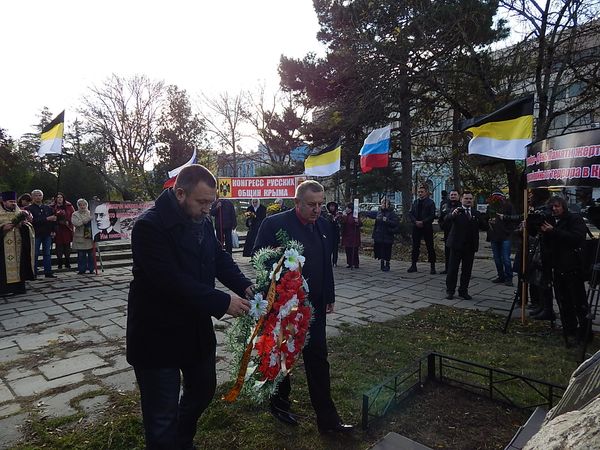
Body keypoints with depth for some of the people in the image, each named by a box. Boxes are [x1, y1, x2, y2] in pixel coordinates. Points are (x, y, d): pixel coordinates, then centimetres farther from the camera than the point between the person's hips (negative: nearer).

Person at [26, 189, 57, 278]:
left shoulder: (48, 208, 12)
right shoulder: (29, 209, -3)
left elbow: (54, 218, 12)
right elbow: (33, 220, -17)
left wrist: (53, 231, 1)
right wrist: (47, 219, -20)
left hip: (47, 234, 4)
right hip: (36, 234, -4)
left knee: (47, 253, 7)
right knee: (35, 254, 1)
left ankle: (48, 272, 11)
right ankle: (34, 273, 8)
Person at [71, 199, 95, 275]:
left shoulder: (90, 213, 14)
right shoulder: (75, 214, 5)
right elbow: (75, 223, -13)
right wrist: (87, 219, -17)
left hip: (90, 237, 2)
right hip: (80, 238, -2)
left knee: (91, 254, 2)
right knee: (81, 255, 0)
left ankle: (91, 269, 12)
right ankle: (82, 269, 10)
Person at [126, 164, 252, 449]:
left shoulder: (203, 222, 2)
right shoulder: (150, 225, -22)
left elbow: (220, 259, 6)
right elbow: (171, 280, -30)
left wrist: (245, 286, -11)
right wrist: (222, 303, -29)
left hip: (197, 329, 8)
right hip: (158, 336, -8)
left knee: (203, 390, 24)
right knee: (163, 415, 7)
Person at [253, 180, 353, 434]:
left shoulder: (324, 226, 6)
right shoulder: (274, 223, -13)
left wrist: (330, 297, 15)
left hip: (314, 306, 5)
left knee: (318, 360, 8)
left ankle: (327, 419, 20)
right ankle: (279, 404, 39)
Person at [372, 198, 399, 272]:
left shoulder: (392, 213, -5)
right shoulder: (379, 213, 12)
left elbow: (396, 223, -15)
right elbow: (376, 225, 15)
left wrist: (387, 220, -24)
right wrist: (374, 235, 13)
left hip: (387, 236, -5)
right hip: (379, 236, 5)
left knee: (387, 252, 0)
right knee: (380, 251, 8)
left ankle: (387, 265, 12)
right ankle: (382, 265, 19)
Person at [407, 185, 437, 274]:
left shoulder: (430, 202, -1)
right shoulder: (415, 202, 13)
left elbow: (432, 215, -8)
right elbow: (410, 214, 7)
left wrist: (423, 222, -17)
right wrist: (415, 221, -10)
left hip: (427, 227, -4)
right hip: (416, 227, 4)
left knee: (430, 247, 0)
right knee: (415, 246, 8)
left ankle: (432, 266, 6)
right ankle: (413, 265, 15)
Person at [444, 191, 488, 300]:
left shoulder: (476, 213, 11)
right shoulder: (456, 211, -2)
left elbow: (485, 227, 5)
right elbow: (447, 220, -21)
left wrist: (479, 220, -16)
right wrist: (452, 214, -43)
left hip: (470, 246, 4)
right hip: (457, 245, -4)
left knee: (467, 270, 9)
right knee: (452, 269, 3)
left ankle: (463, 291, 20)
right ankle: (450, 291, 13)